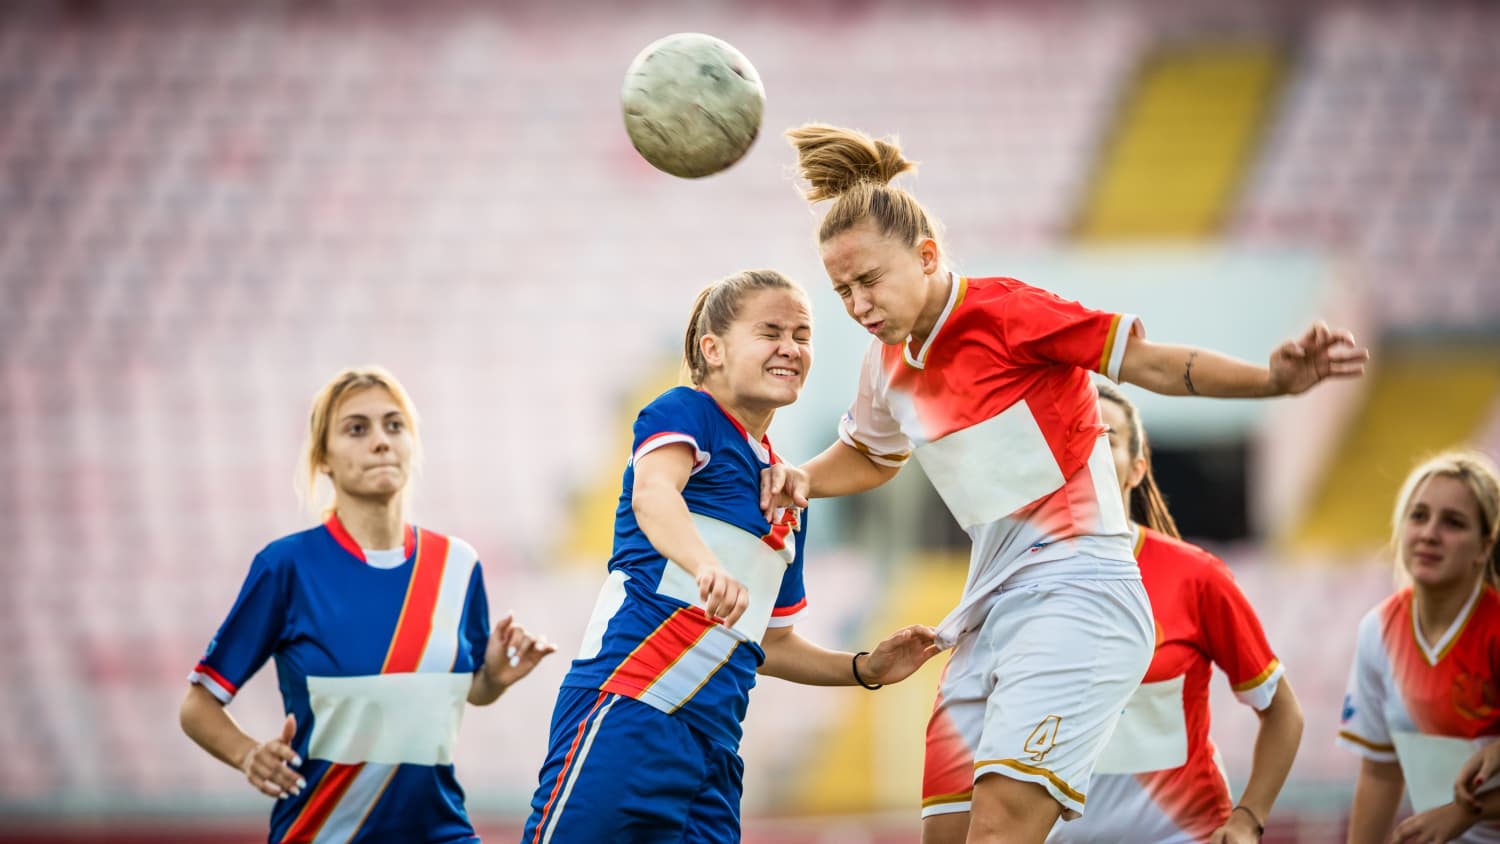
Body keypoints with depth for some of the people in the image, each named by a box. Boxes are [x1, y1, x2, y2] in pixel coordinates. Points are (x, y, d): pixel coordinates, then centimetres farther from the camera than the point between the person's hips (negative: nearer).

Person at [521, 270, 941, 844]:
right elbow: (652, 495, -21)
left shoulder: (788, 499, 24)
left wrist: (865, 669, 18)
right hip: (629, 710, -8)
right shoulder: (686, 412, 3)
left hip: (711, 743, 8)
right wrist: (707, 566, -41)